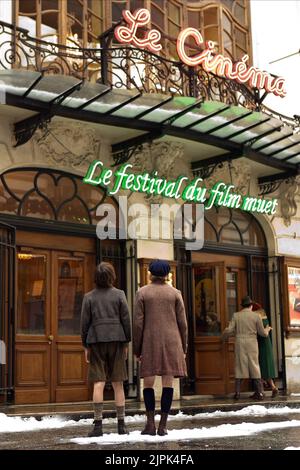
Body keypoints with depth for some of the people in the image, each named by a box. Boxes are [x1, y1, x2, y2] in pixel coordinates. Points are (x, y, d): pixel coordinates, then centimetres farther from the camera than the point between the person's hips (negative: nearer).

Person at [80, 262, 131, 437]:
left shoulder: (89, 297, 2)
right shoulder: (119, 295, 1)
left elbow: (85, 322, 2)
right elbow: (126, 320, 1)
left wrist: (86, 346, 8)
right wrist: (126, 342, 8)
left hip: (96, 340, 0)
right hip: (116, 339, 0)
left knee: (99, 383, -2)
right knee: (118, 384, 7)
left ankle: (98, 424, -8)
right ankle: (121, 424, 11)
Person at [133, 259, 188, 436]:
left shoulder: (142, 293, 2)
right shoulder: (175, 293, 5)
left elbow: (138, 323, -2)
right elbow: (182, 323, 2)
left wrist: (137, 349, 3)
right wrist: (183, 348, 10)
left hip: (150, 342, -1)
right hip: (171, 342, 1)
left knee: (148, 383, 6)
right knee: (168, 382, 0)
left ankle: (150, 424, -3)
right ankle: (163, 425, -3)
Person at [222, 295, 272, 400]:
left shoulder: (236, 315, 0)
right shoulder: (256, 316, -2)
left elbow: (230, 330, -5)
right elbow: (263, 333, 2)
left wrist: (224, 335, 17)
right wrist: (267, 329, 24)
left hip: (240, 344, 1)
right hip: (252, 344, -1)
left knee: (240, 367, 5)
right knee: (254, 367, 4)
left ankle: (237, 392, 3)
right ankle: (259, 392, 1)